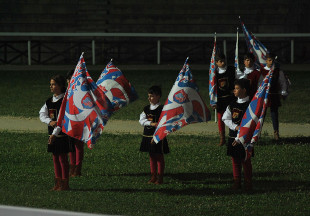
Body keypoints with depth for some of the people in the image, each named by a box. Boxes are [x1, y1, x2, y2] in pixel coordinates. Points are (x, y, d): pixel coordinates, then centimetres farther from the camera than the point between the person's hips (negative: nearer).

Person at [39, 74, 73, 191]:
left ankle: (65, 184, 2)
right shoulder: (49, 101, 12)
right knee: (55, 158, 10)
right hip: (52, 133, 7)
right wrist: (50, 121, -17)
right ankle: (58, 183, 17)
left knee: (62, 158, -4)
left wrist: (55, 134, -22)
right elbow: (42, 114, 5)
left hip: (62, 133, -7)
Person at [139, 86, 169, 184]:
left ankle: (160, 177, 5)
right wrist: (151, 123, -20)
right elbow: (142, 120, -2)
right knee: (152, 156, 12)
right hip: (148, 135, 6)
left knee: (159, 156, 0)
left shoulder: (161, 109, -8)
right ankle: (153, 177, 19)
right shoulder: (146, 109, 9)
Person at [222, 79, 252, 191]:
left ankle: (248, 182, 10)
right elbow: (225, 119, 6)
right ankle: (237, 181, 19)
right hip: (233, 136, 5)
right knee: (235, 160, 9)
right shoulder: (232, 105, 8)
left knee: (246, 160, 0)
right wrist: (235, 127, -13)